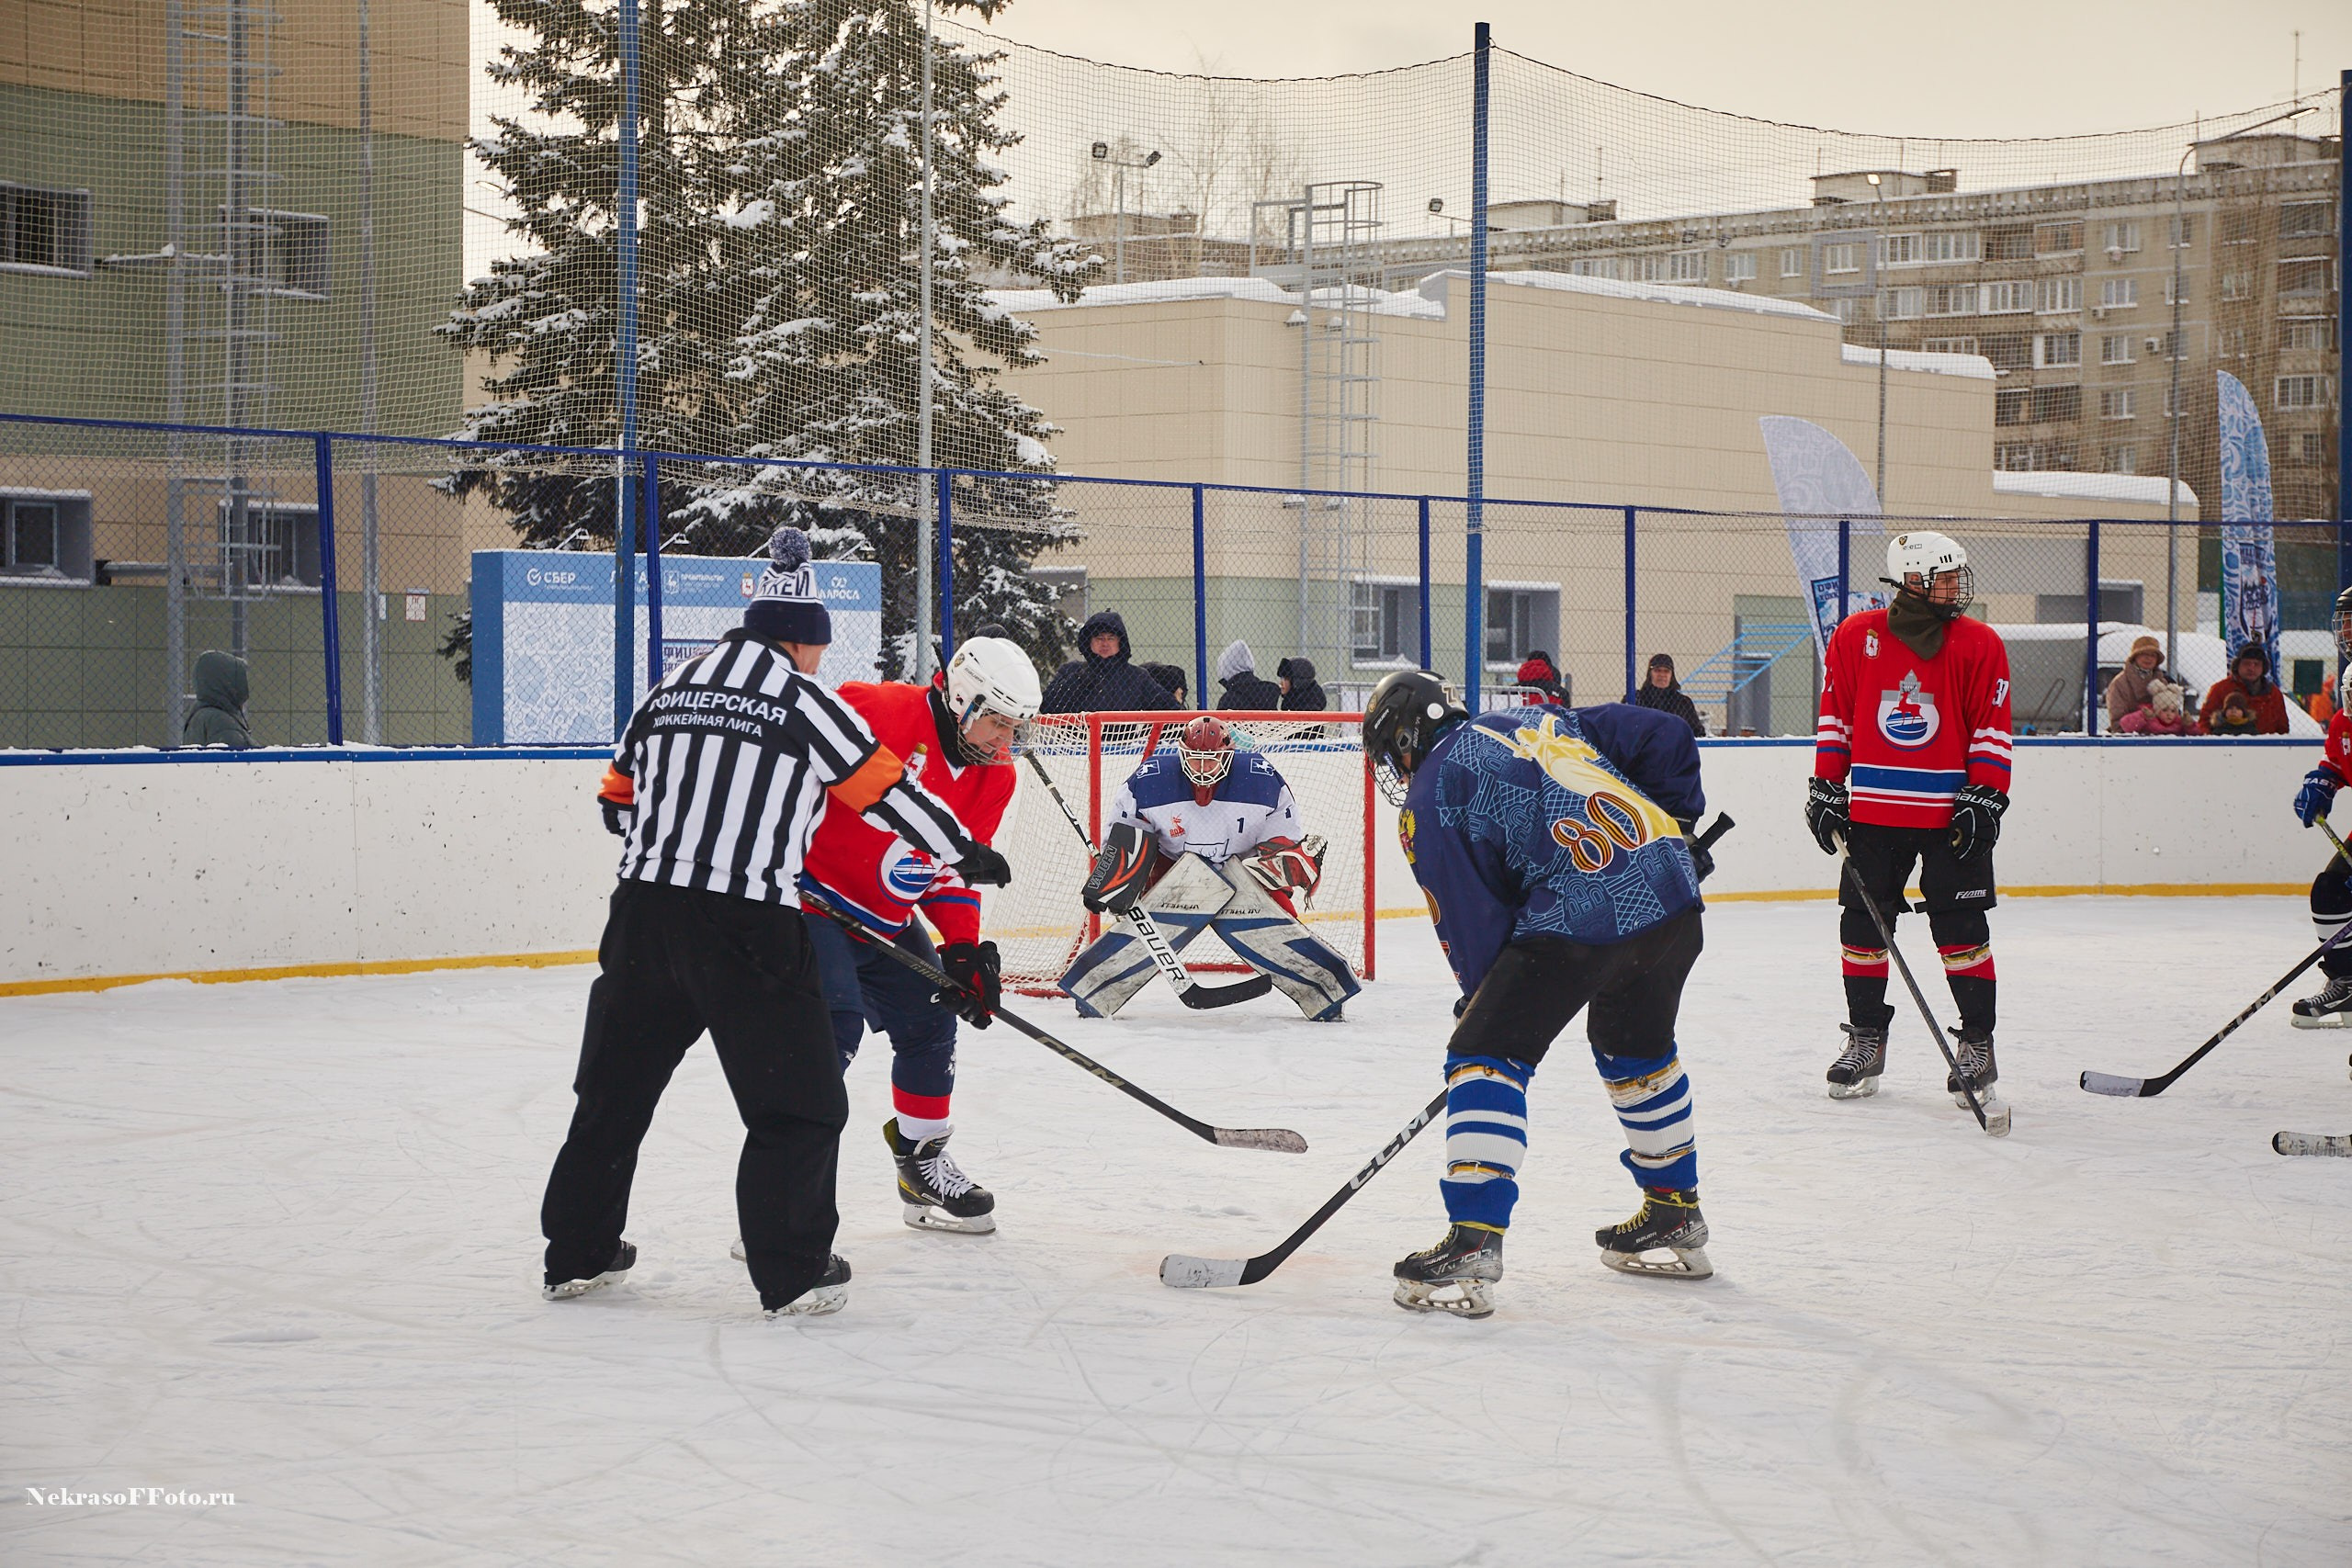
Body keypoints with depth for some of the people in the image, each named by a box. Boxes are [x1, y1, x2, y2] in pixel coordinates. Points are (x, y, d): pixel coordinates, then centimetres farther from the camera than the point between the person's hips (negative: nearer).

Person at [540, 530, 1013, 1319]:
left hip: (643, 913, 6)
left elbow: (619, 798, 23)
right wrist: (965, 851, 14)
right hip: (746, 926, -6)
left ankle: (576, 1254, 25)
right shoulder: (805, 701, -1)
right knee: (798, 1103, 4)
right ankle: (792, 1275, 1)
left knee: (617, 1084, 17)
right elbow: (885, 788, 1)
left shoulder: (668, 691, 15)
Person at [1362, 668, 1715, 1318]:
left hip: (1579, 920, -8)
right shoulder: (1534, 722, 22)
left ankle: (1472, 1245, -7)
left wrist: (1482, 1000, 17)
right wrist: (1677, 825, 27)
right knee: (1636, 1047, 29)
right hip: (1674, 900, 8)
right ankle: (1676, 1218, 40)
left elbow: (1471, 923, 3)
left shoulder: (1429, 802, 4)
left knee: (1484, 1053, 2)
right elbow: (1664, 737, 19)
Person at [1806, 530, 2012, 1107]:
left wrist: (1984, 796, -7)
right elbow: (1835, 714, 9)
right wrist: (1825, 787, 6)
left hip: (1953, 814, -1)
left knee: (1961, 928, -2)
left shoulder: (1978, 644, 0)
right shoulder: (1856, 636, 2)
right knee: (1864, 923, 4)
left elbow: (1992, 729, 0)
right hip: (1873, 811, 1)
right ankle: (1865, 1038, 17)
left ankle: (1977, 1040, 8)